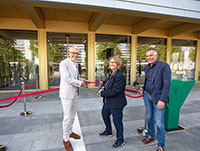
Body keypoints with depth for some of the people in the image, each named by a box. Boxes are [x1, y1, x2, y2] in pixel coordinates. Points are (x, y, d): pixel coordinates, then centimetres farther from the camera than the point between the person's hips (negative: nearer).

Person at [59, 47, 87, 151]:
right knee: (68, 116, -1)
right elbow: (66, 78, -22)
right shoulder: (63, 63, -14)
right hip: (67, 93, -8)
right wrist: (79, 83, -14)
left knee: (72, 114, 19)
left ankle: (70, 132, 38)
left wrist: (82, 81, 4)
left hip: (74, 93, 8)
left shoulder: (75, 65, 14)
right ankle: (66, 139, 18)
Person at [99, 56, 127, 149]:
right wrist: (104, 89, -3)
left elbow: (114, 91, -27)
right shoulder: (112, 74, 6)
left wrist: (102, 93, -16)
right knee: (104, 114, 27)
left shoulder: (120, 76, -24)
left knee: (117, 121, 6)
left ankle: (120, 140, 31)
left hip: (116, 103, -10)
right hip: (108, 102, 10)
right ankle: (108, 131, 51)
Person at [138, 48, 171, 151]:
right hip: (147, 96, 6)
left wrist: (162, 100, -22)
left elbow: (167, 84, -18)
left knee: (159, 122, 2)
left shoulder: (164, 66, -13)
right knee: (149, 118, 19)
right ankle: (151, 136, 41)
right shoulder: (146, 67, 8)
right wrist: (143, 89, 5)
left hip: (158, 98, -6)